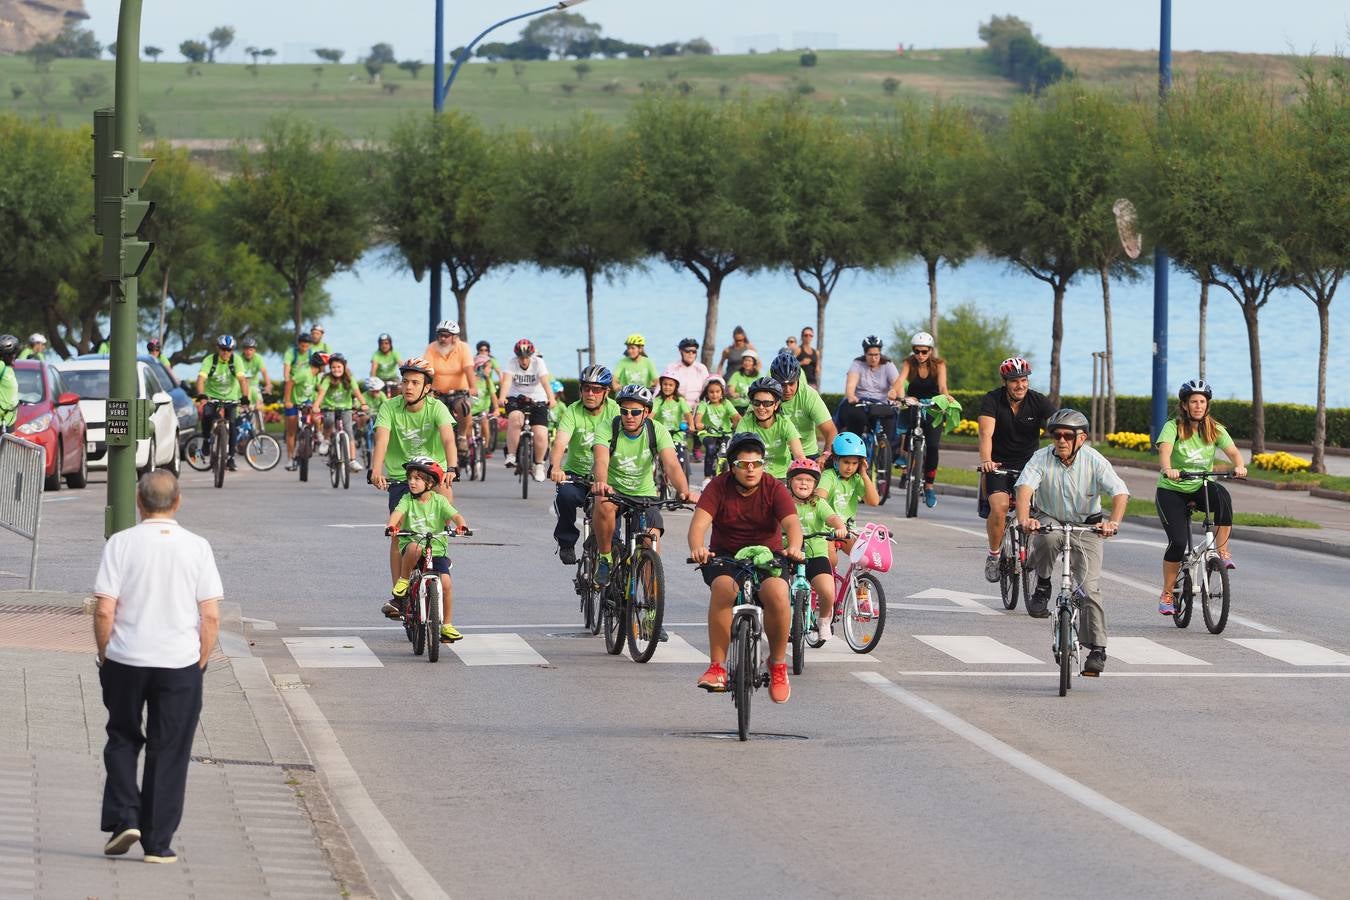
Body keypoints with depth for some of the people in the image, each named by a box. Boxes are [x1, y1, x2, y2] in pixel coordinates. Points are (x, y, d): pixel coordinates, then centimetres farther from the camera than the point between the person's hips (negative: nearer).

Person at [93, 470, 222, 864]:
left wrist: (105, 655, 6)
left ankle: (123, 817, 5)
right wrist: (200, 662, 9)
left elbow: (104, 611, -8)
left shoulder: (122, 543, -6)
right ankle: (158, 843, 10)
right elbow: (211, 616, -4)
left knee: (122, 739, 19)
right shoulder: (196, 547, -3)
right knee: (168, 751, 8)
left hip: (126, 659, 0)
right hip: (180, 663, 0)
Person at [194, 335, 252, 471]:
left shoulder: (235, 360, -14)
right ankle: (207, 440, 0)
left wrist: (245, 397, -39)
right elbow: (201, 378, -29)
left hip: (230, 397, 1)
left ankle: (230, 458, 2)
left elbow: (242, 379, -25)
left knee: (232, 425, -9)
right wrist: (201, 395, -47)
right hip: (212, 396, -1)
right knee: (207, 415, -28)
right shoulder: (209, 360, -17)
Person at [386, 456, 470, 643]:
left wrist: (461, 525, -34)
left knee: (445, 583, -14)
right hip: (411, 546, -1)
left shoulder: (439, 501, 1)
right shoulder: (407, 500, 0)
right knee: (414, 548, -38)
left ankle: (447, 625, -1)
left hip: (437, 549, 1)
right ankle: (403, 580, -13)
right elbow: (397, 513, -17)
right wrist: (391, 526, -40)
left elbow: (454, 515, -11)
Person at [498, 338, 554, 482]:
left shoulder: (538, 363, -10)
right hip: (515, 399, 0)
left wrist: (551, 398, -42)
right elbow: (506, 381, -26)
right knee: (515, 418, -34)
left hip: (537, 400, 0)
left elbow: (545, 382, -24)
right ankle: (511, 455, -21)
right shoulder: (512, 364, -10)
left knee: (541, 436, -13)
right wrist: (501, 398, -45)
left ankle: (539, 464, 13)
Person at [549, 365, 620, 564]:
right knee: (566, 495, -32)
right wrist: (556, 469, -45)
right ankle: (566, 542, -7)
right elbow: (560, 443, -24)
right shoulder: (572, 412, -9)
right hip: (576, 475, -1)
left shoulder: (614, 411, -6)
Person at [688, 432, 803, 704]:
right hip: (724, 557, 0)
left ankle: (778, 663, -9)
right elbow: (700, 521, -20)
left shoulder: (774, 489, -6)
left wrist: (794, 547, -45)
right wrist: (697, 548, -43)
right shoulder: (719, 487, -6)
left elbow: (791, 521, -22)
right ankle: (717, 667, -28)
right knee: (722, 588, -34)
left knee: (777, 593, -31)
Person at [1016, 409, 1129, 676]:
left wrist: (1114, 522, -45)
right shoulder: (1042, 459, -14)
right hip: (1049, 520, 0)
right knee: (1046, 538, -37)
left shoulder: (1094, 461, -15)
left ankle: (1097, 649, -1)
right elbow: (1025, 486, -30)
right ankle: (1042, 587, -9)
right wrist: (1024, 518, -50)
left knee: (1090, 588, -12)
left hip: (1087, 527, 0)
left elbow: (1120, 492, -25)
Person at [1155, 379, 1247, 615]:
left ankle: (1222, 552, -22)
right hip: (1171, 490, -2)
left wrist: (1239, 466, -39)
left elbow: (1232, 450, -16)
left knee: (1222, 496, -33)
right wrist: (1168, 469, -51)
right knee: (1178, 542, -16)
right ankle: (1167, 594, 2)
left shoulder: (1215, 430, -1)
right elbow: (1164, 450, -29)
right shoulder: (1173, 427, -11)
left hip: (1201, 487, 2)